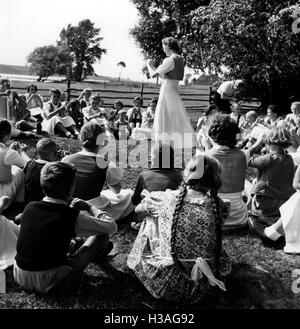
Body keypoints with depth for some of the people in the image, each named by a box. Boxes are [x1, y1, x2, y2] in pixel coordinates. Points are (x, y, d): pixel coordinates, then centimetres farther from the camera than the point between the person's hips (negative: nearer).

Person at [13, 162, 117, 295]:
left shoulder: (30, 207, -2)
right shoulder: (73, 216, -16)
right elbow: (111, 226, -4)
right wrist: (88, 208, 7)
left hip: (19, 276, 5)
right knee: (102, 235, 3)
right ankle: (95, 252, 36)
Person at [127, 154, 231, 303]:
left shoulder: (168, 199, -13)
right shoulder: (218, 206, -8)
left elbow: (138, 209, 7)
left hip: (168, 286, -2)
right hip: (202, 288, 3)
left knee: (151, 219, 13)